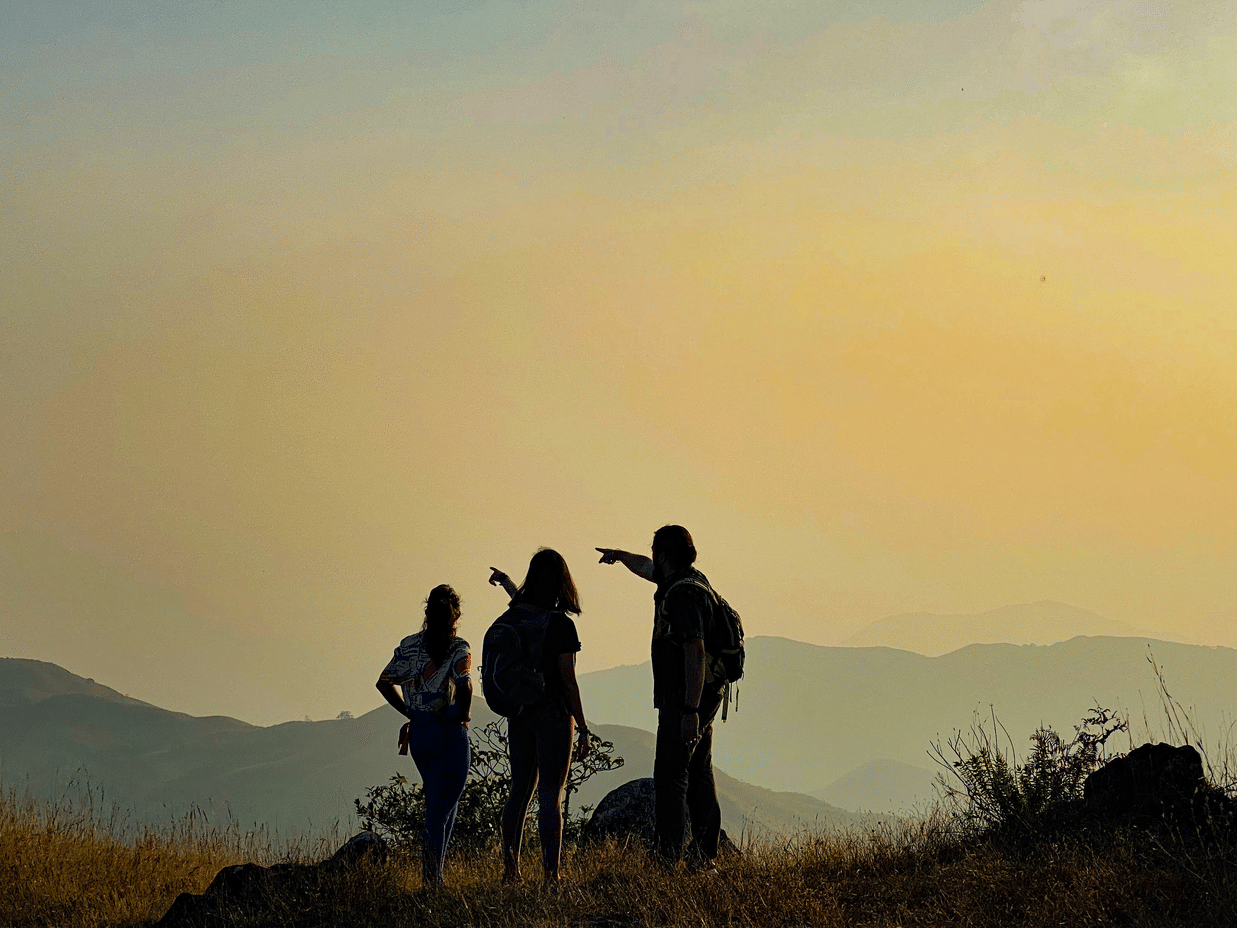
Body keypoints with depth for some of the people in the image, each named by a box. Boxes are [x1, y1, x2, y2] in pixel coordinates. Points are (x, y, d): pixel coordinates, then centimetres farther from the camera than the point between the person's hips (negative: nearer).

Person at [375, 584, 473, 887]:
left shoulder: (409, 645, 6)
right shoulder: (459, 647, -9)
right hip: (450, 732, -5)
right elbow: (464, 685, -24)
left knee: (438, 802, 20)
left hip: (419, 733, 5)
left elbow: (384, 682, 7)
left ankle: (433, 871, 15)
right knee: (443, 806, -1)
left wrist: (410, 714, 13)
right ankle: (432, 873, -15)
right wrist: (464, 715, -7)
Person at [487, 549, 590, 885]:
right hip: (553, 715, -6)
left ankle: (510, 869, 19)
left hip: (519, 714, 6)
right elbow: (568, 681, -14)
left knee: (520, 791, 16)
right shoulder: (561, 624, -14)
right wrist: (583, 728, -7)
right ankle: (551, 875, -7)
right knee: (551, 797, -5)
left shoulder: (516, 615, 3)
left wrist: (505, 581, 53)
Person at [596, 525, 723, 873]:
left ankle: (667, 859, -16)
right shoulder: (690, 581, 12)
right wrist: (620, 555, 49)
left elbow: (696, 653, -25)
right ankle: (705, 859, 15)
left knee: (670, 778, -12)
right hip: (703, 698, 10)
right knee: (699, 777, 12)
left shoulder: (684, 594, -18)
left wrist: (690, 711, -27)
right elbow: (648, 569, 34)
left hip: (685, 700, -10)